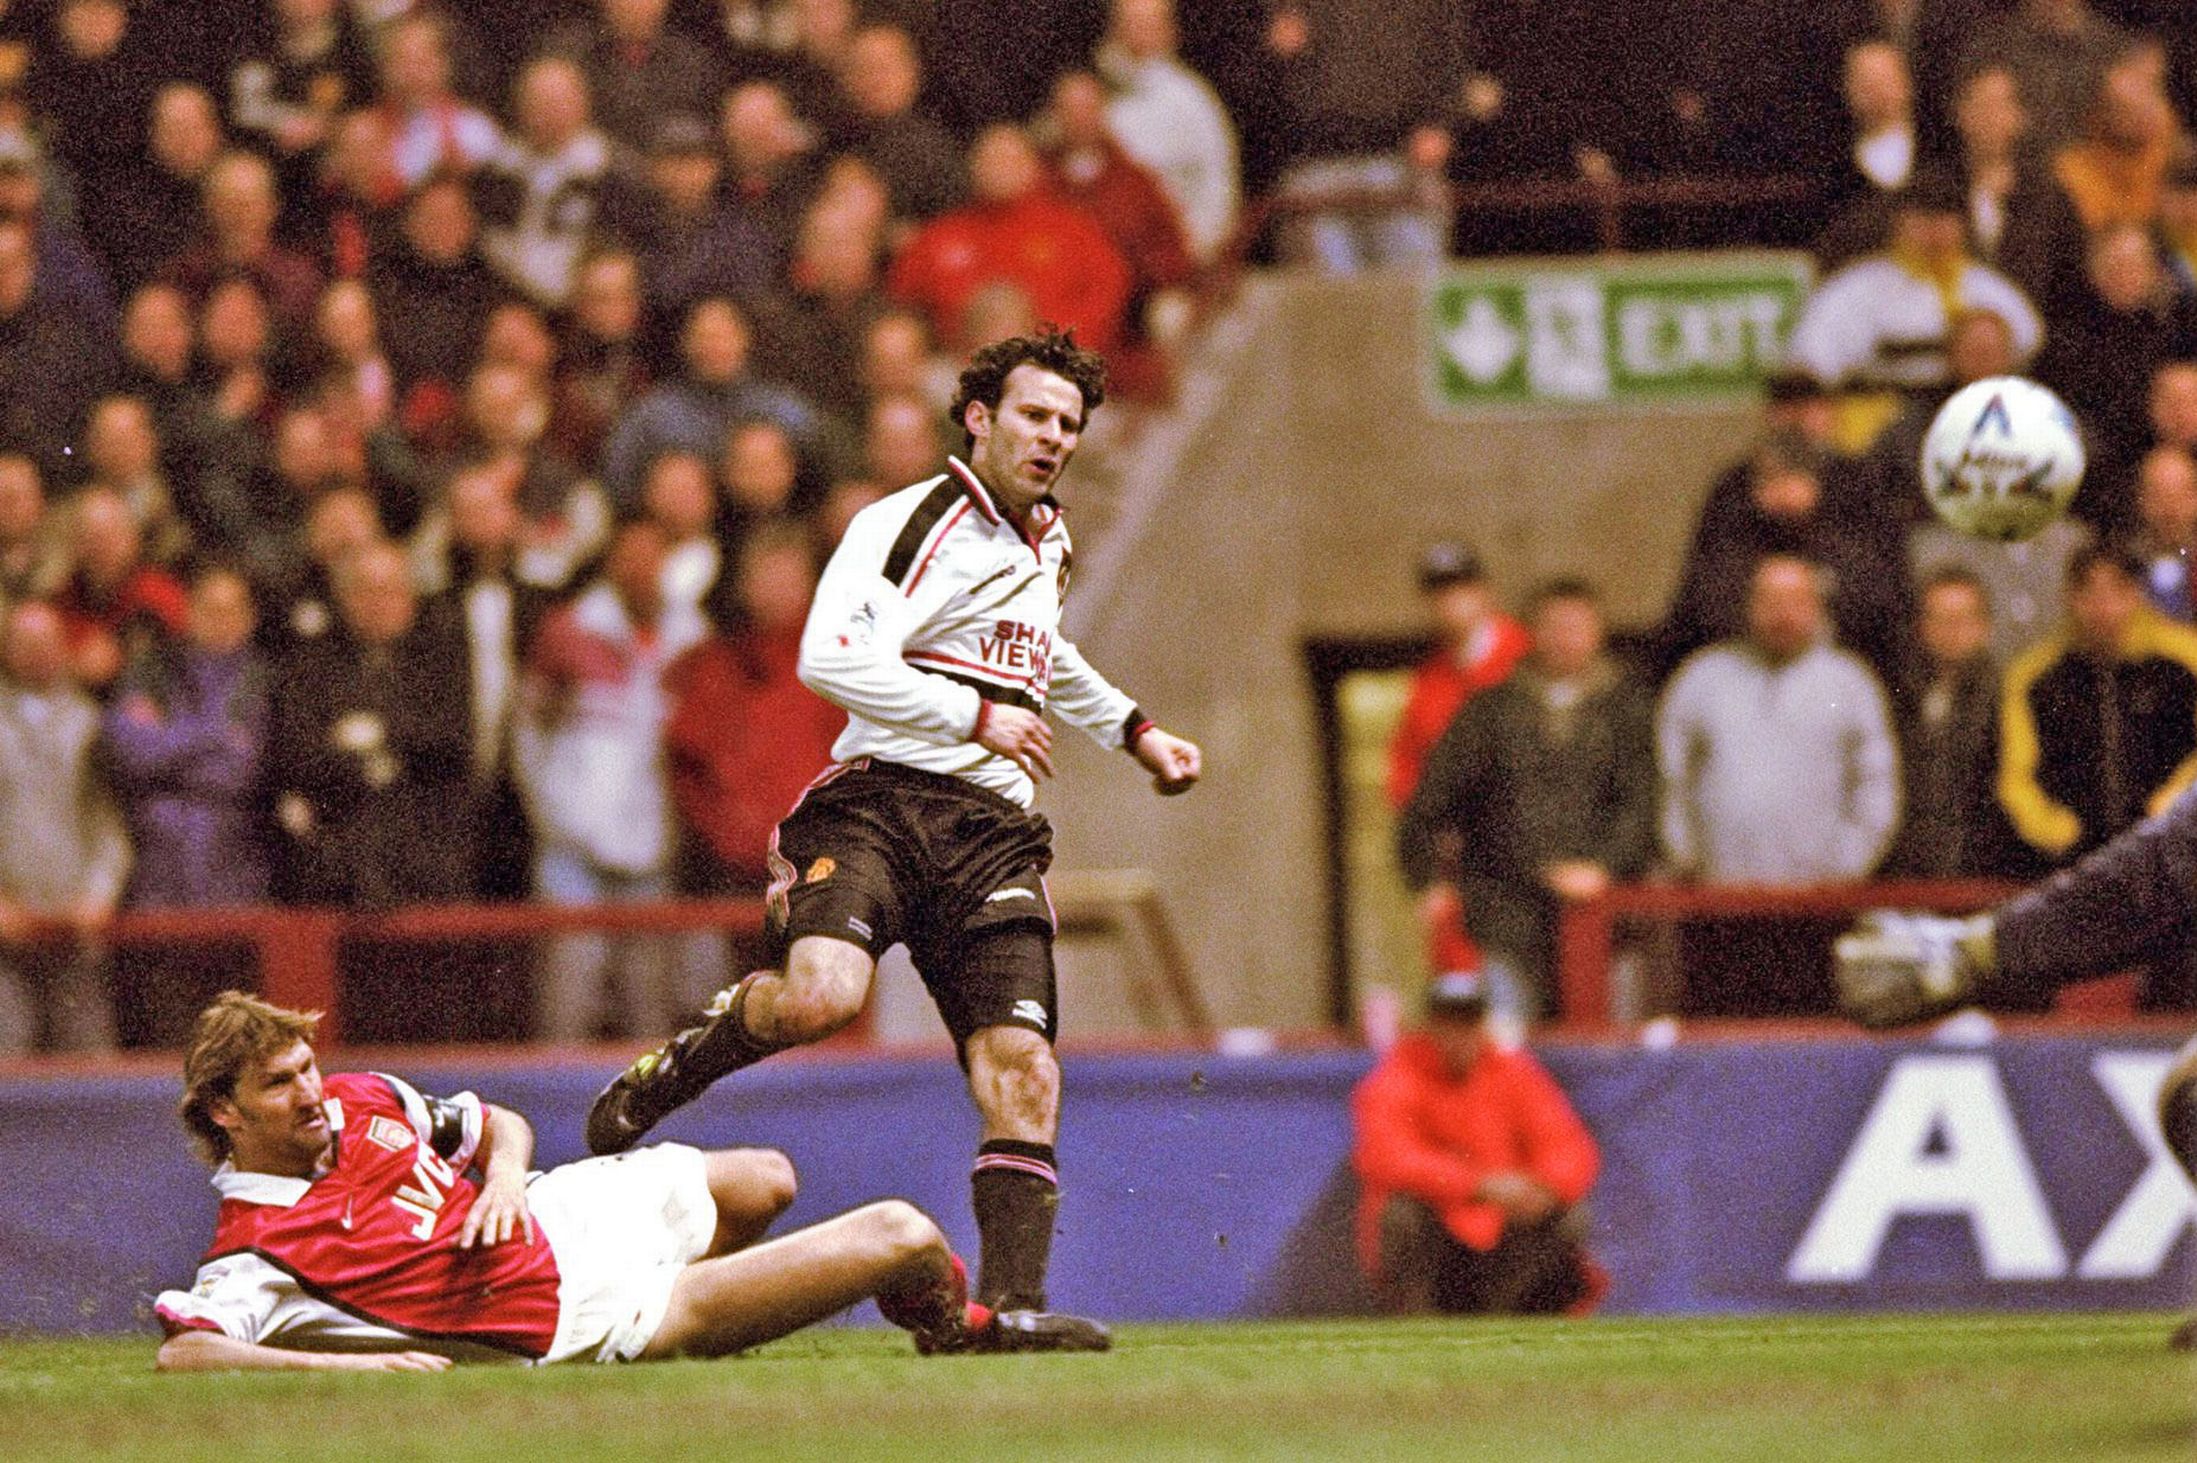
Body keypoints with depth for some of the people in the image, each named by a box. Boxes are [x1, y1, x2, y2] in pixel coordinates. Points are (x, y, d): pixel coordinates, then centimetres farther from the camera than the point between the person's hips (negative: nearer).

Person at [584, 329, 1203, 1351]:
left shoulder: (1045, 543, 25)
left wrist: (1130, 731, 51)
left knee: (1021, 1064, -11)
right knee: (821, 995, -31)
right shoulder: (911, 524, -3)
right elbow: (829, 658, -17)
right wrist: (977, 716, -13)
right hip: (878, 802, -6)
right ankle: (671, 1071, -1)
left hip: (993, 831, 7)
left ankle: (1011, 1300, -12)